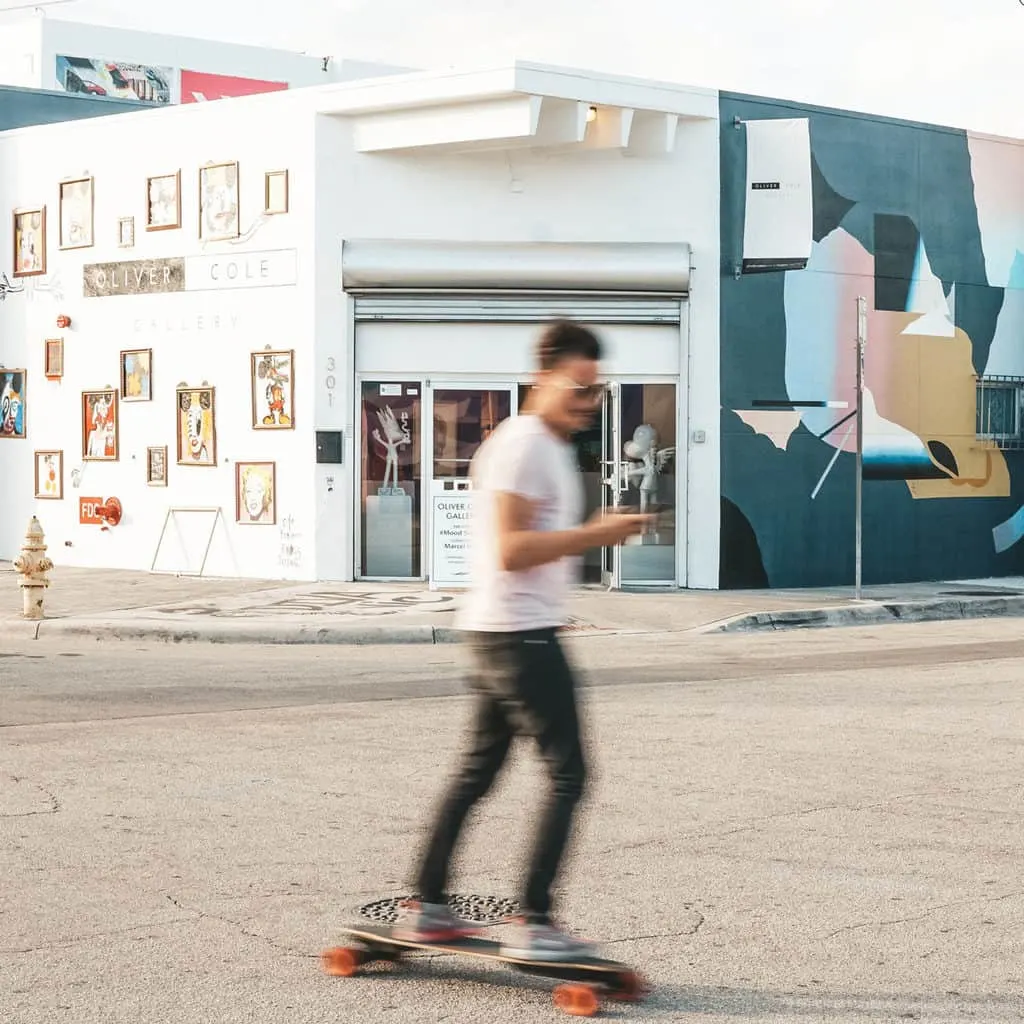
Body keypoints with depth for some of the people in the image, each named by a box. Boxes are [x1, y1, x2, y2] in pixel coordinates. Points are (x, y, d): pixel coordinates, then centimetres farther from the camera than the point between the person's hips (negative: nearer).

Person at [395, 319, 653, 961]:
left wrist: (595, 535, 16)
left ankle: (427, 908, 23)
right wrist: (594, 534, -21)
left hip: (508, 633, 11)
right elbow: (511, 549, -22)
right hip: (519, 634, -11)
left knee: (478, 772, 16)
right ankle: (534, 924, -7)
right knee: (568, 774, -8)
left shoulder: (552, 448, 18)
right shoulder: (522, 445, -15)